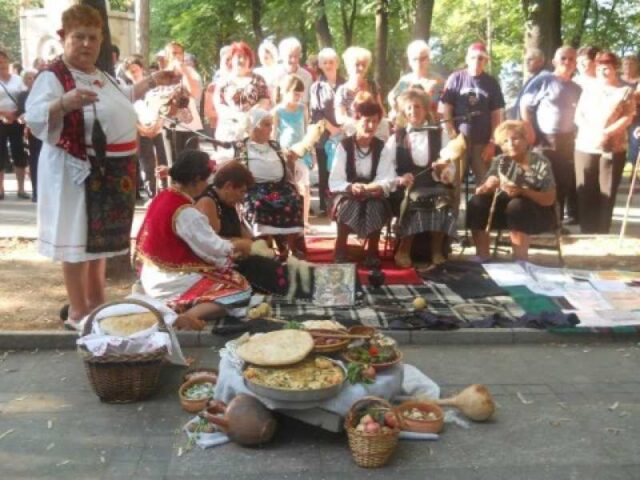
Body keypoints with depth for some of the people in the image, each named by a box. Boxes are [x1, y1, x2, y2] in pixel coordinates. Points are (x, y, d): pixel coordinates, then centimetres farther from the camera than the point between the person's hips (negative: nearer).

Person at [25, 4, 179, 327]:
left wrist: (152, 82, 30)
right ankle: (77, 311, 8)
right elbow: (35, 118, -27)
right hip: (78, 171, -9)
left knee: (102, 237, 17)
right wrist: (64, 102, -43)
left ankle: (96, 302, 30)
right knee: (78, 239, -2)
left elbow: (122, 98, 33)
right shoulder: (53, 76, -13)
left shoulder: (100, 76, 13)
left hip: (112, 170, 9)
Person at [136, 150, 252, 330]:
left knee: (226, 277, 20)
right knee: (241, 289, -5)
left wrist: (231, 244, 9)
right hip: (172, 283, -9)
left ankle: (186, 309, -1)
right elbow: (215, 250, -16)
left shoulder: (162, 197, 4)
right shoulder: (187, 213, -23)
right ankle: (189, 316, -22)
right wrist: (239, 245, 2)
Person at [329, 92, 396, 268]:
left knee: (376, 207, -32)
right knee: (347, 206, -35)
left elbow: (388, 179, -7)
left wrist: (378, 187, -30)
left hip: (373, 197, 1)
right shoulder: (344, 146, -4)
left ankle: (372, 252, -14)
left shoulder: (381, 147, 2)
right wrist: (351, 187, -29)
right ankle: (340, 251, -17)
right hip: (348, 195, -1)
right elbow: (334, 182, -9)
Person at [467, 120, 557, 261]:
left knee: (516, 205, -36)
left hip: (538, 213, -4)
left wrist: (522, 191, -31)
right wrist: (488, 186, -29)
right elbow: (481, 191, -4)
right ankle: (482, 257, -15)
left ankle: (521, 261, -29)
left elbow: (549, 199, -16)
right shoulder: (500, 162, -1)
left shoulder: (541, 163, -12)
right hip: (506, 207, 4)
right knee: (477, 203, -19)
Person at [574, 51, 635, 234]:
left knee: (607, 193, -2)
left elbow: (628, 117, -2)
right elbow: (578, 116, 8)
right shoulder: (589, 89, 15)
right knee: (585, 193, 1)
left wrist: (607, 133, -18)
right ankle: (586, 233, 8)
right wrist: (592, 131, -12)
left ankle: (602, 234, 5)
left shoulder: (625, 91, 7)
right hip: (585, 146, 2)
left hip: (613, 148, -2)